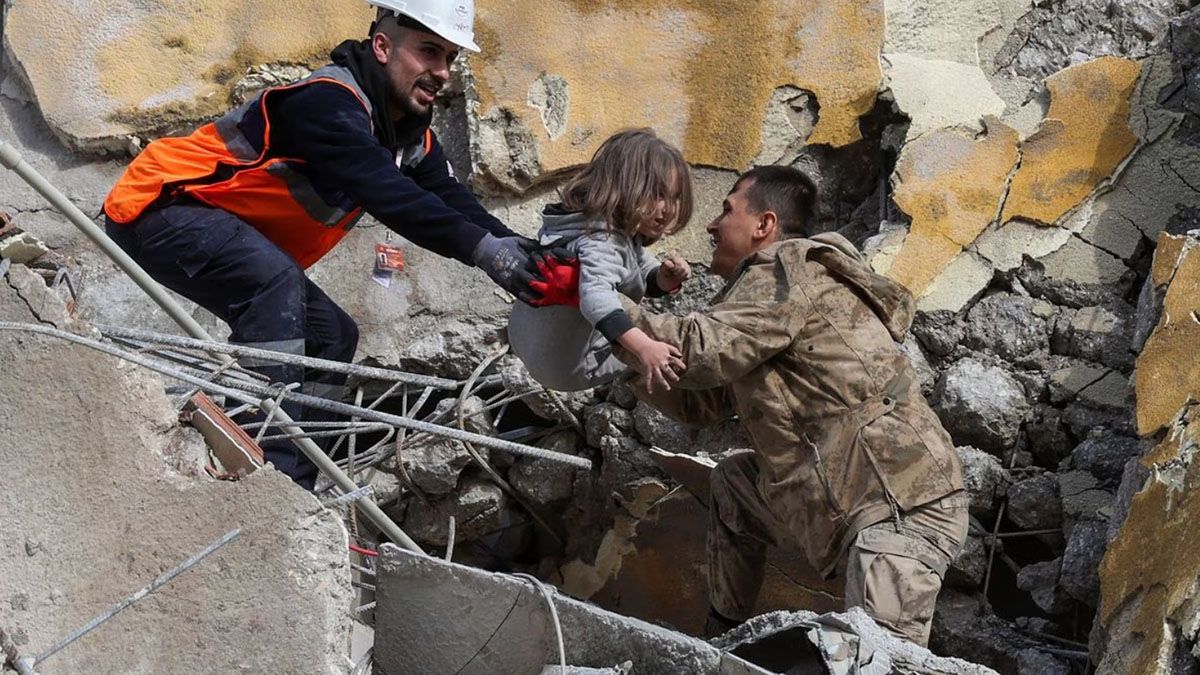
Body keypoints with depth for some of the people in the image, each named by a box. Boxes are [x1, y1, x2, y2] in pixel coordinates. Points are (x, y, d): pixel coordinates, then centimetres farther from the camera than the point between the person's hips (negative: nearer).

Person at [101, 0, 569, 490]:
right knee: (275, 276, -34)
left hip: (229, 237, 10)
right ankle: (263, 466, -35)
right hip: (158, 208, -10)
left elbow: (453, 201, -7)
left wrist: (524, 254, -23)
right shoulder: (327, 103, -26)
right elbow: (384, 193, -39)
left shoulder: (411, 135, 4)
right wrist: (480, 246, -46)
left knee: (331, 336, 3)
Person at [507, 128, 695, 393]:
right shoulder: (600, 243, -31)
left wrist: (666, 276, -12)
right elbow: (596, 298, -50)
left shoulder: (624, 233, 2)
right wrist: (643, 347, -61)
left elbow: (650, 282, 12)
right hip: (570, 367, -10)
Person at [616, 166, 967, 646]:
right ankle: (721, 639, 26)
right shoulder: (769, 288, 23)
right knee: (732, 482, 23)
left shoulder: (791, 270, -7)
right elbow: (698, 403, 23)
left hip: (902, 507, -10)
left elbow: (698, 351, -19)